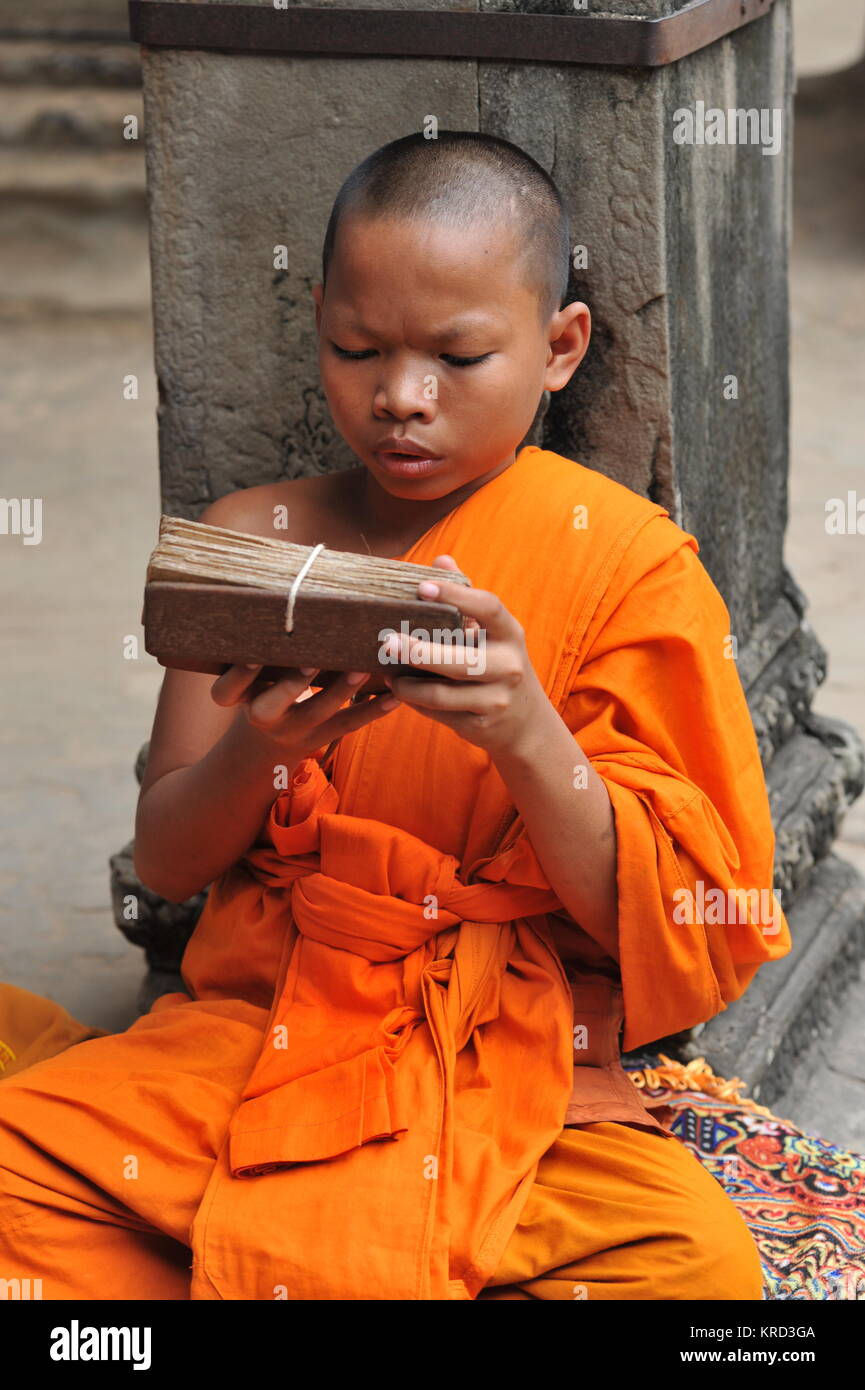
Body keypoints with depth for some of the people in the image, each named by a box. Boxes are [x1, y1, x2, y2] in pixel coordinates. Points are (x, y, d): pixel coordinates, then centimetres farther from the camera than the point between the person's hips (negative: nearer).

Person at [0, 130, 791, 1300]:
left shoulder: (628, 562, -3)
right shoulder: (251, 538, 5)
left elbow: (669, 921, -7)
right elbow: (163, 863, 4)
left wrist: (526, 736, -25)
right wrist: (254, 752, -19)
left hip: (512, 1072, -1)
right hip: (258, 1022, 2)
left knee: (699, 1259, -30)